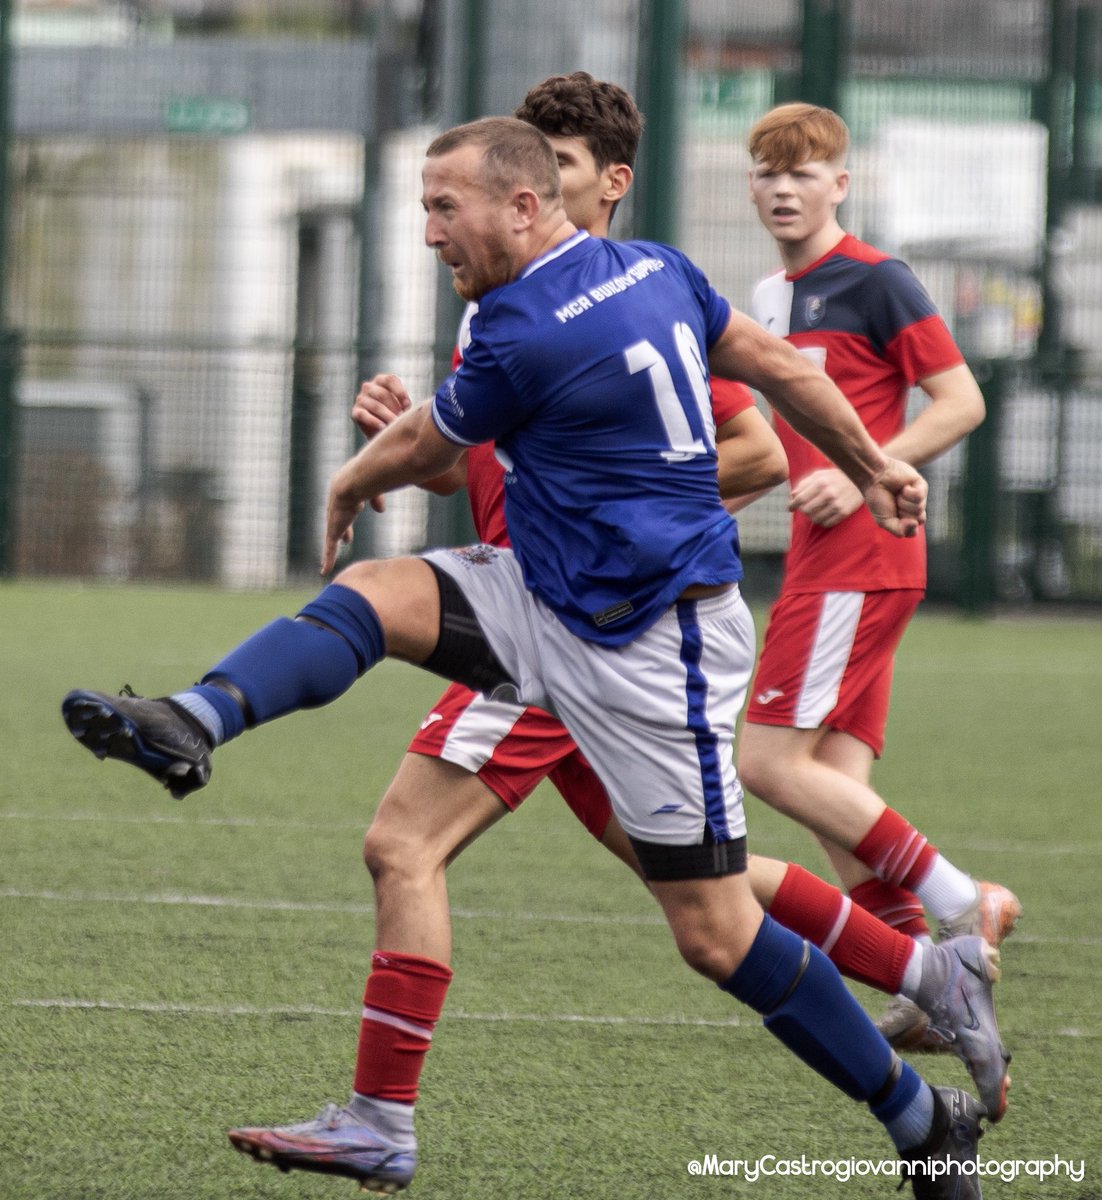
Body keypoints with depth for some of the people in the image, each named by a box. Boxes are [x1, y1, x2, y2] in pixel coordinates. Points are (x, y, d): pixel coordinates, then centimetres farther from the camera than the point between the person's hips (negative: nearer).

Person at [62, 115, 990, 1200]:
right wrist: (872, 469, 26)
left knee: (716, 936, -4)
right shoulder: (651, 267, 2)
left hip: (646, 652, -9)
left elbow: (420, 448, -3)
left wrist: (348, 486, 18)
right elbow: (777, 363, 13)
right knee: (367, 596, -9)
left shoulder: (522, 337, -22)